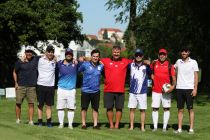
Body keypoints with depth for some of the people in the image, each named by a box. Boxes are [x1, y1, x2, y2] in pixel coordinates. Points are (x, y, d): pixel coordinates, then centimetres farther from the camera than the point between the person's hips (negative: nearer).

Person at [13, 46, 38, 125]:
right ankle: (18, 119, 16)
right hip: (21, 86, -1)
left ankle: (31, 120, 5)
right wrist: (16, 83, 3)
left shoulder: (35, 60, 4)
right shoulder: (19, 62, 0)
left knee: (31, 104, 0)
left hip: (32, 86, 1)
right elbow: (14, 72, 10)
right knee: (18, 103, 3)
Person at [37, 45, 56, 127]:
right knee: (40, 105, 4)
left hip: (50, 86, 2)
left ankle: (49, 122, 8)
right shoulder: (41, 60, 0)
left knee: (49, 105, 4)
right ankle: (40, 121, 9)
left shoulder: (55, 61, 6)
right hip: (41, 85, -2)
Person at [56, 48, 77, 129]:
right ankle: (61, 123, 13)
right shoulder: (59, 63, 4)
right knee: (60, 107, 3)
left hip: (71, 90, 0)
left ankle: (70, 124, 10)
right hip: (61, 89, 0)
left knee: (71, 108, 1)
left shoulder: (75, 63, 3)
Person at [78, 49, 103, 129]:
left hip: (96, 91, 3)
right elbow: (78, 70, 3)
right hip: (85, 90, -3)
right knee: (84, 108, 3)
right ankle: (83, 124, 13)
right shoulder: (85, 65, -5)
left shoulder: (101, 66, 4)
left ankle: (95, 124, 15)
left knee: (95, 108, 8)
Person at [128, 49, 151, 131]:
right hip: (132, 91, 1)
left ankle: (142, 127, 9)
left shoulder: (146, 66, 2)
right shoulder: (131, 65, 6)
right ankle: (131, 126, 11)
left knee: (142, 109, 2)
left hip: (142, 92, -1)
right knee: (132, 109, 4)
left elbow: (151, 74, -4)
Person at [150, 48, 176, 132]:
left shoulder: (169, 65, 0)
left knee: (166, 108, 1)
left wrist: (173, 86, -16)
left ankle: (164, 127, 7)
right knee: (155, 108, 2)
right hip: (156, 90, 2)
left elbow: (173, 77, -1)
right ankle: (155, 126, 8)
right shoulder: (154, 64, 7)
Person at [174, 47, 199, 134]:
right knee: (180, 109, 5)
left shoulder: (193, 62, 2)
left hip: (189, 88, -3)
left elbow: (196, 76, 0)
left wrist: (195, 88, -8)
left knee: (190, 109, 0)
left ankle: (191, 129, 2)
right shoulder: (178, 61, 10)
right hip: (179, 88, 3)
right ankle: (179, 128, 7)